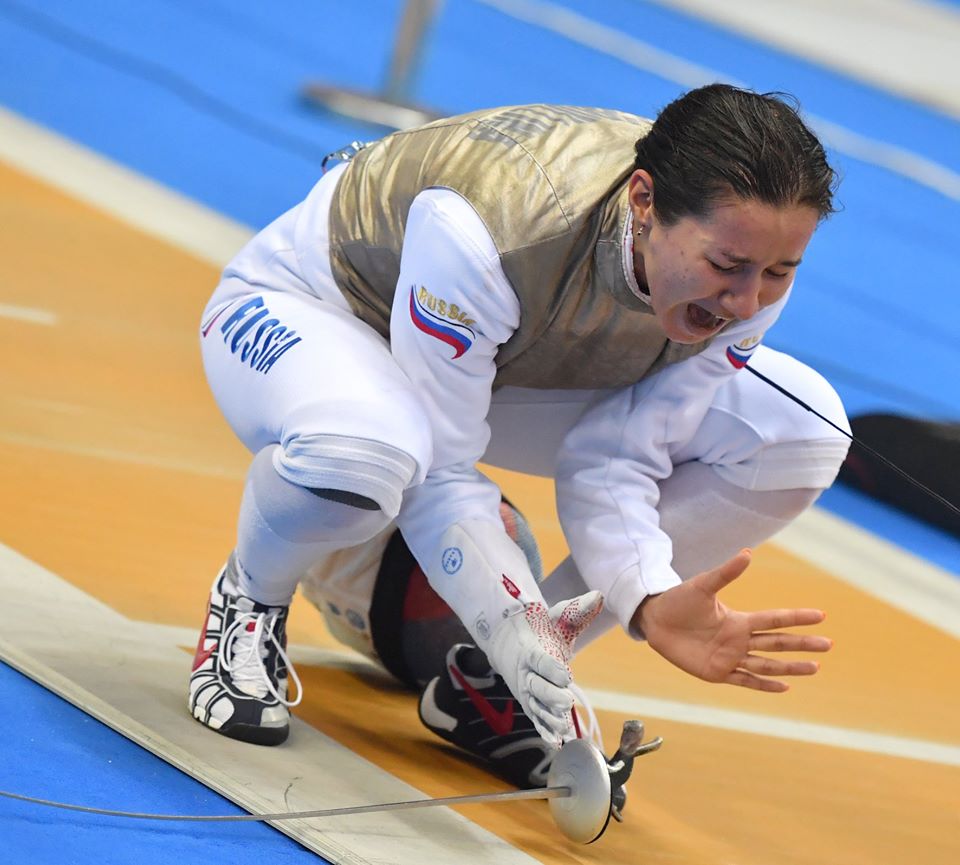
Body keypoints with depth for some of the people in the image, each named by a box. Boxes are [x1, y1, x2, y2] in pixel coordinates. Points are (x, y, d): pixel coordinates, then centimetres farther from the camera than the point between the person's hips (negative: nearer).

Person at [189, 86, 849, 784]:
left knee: (802, 430, -14)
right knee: (361, 448, -45)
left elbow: (612, 463, -18)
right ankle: (250, 604, -7)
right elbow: (439, 472, -34)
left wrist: (651, 603, -35)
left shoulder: (748, 285, -23)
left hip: (516, 366, 6)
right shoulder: (484, 232, -41)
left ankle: (493, 677, -6)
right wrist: (513, 623, -45)